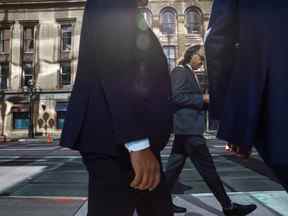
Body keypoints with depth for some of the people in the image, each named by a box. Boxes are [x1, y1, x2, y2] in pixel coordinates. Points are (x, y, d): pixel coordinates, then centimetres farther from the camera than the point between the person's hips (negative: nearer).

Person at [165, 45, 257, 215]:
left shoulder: (190, 73, 22)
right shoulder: (181, 71, -7)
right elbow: (176, 96, -18)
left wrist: (207, 100, 7)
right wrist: (203, 98, -14)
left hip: (186, 127, 10)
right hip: (188, 126, -10)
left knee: (175, 165, 11)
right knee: (207, 168, -2)